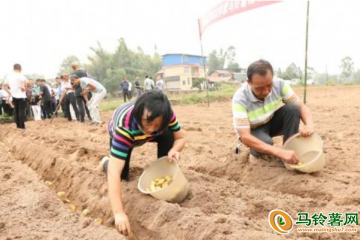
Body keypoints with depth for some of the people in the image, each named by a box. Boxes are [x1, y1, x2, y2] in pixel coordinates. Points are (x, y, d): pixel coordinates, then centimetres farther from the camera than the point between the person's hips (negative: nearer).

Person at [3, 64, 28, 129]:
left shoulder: (9, 76, 9)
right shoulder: (20, 75, -11)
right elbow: (26, 82, -32)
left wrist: (9, 92, 14)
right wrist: (24, 88, -16)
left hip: (14, 96, 6)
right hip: (21, 96, -6)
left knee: (16, 110, 14)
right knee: (21, 110, -3)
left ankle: (18, 125, 18)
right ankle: (22, 125, -3)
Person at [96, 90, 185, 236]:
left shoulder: (167, 115, -37)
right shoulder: (124, 127, -48)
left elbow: (180, 138, -20)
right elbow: (114, 172, -51)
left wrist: (174, 150, -45)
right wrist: (119, 213, -57)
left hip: (141, 133, 3)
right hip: (119, 134, -2)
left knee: (168, 135, -26)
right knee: (122, 176, -9)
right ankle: (106, 162, 24)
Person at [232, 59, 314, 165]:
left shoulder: (279, 84, -22)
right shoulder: (240, 98, -33)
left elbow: (301, 107, -13)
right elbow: (245, 137, -39)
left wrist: (309, 125, -37)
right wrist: (279, 152, -48)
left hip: (273, 123, 4)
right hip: (254, 130, -4)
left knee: (292, 108, -24)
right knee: (266, 142, -36)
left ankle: (290, 149, -13)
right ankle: (255, 152, -1)